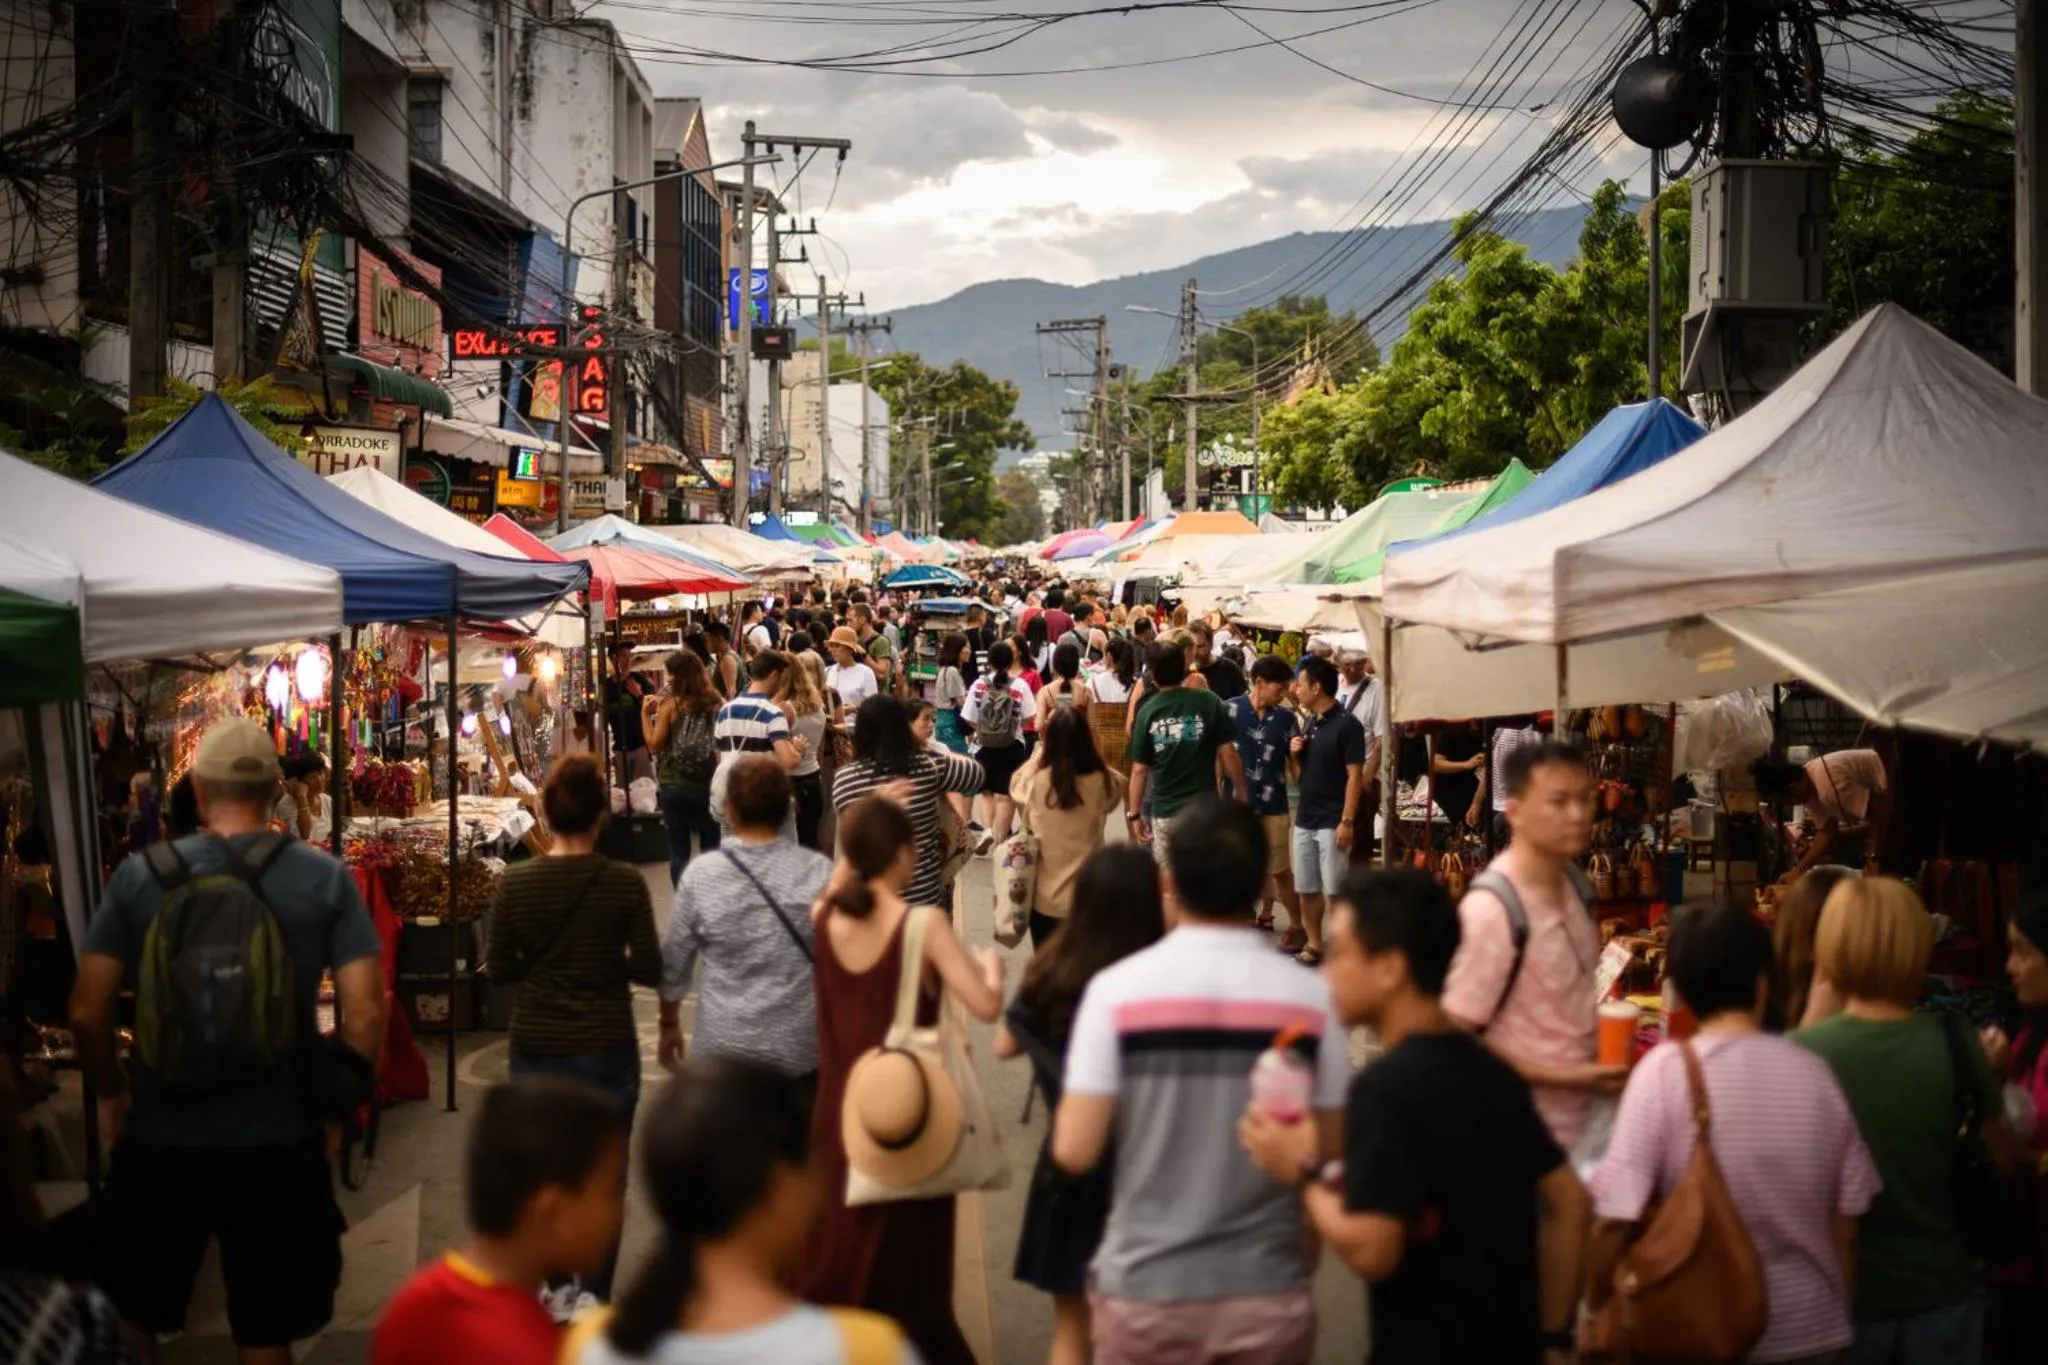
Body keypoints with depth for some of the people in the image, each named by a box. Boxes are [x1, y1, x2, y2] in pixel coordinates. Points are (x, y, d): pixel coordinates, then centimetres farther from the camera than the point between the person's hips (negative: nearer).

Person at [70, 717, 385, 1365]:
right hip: (277, 1141, 0)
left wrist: (111, 1092, 13)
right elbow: (365, 1013, -10)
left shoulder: (140, 875, -5)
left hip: (160, 1138, 0)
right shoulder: (324, 878, -6)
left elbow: (86, 1012, -5)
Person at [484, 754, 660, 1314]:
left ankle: (557, 1289, 28)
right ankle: (594, 1296, 13)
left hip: (537, 1047, 2)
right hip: (607, 1047, -2)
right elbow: (649, 970, -9)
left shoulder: (515, 883, -9)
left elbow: (498, 970, -2)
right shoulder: (625, 882, -13)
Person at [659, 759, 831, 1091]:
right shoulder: (819, 872, -10)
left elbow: (673, 963, 1)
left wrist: (669, 1024, 17)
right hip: (801, 1050, 0)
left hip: (722, 1050, 0)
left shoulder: (700, 875, -9)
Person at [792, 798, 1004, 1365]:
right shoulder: (923, 923, -17)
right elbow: (986, 1006, -21)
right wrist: (991, 964, -1)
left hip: (841, 1113, 4)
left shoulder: (826, 917, -3)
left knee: (832, 1254, 16)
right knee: (905, 1268, 10)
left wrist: (862, 833, 19)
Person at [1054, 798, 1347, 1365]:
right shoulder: (1311, 996, -8)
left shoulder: (1117, 989, -12)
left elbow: (1075, 1151, -13)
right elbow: (1330, 1151, -3)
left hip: (1146, 1291, -1)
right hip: (1269, 1293, 1)